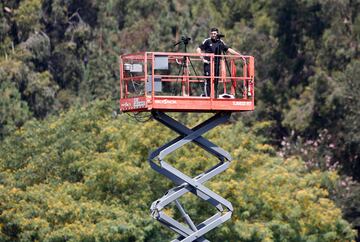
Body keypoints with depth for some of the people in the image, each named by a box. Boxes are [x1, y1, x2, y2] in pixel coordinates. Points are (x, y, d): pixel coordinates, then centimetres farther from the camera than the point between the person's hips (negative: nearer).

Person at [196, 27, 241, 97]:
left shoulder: (220, 42, 11)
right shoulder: (207, 41, 0)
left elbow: (228, 49, 13)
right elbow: (198, 49, -2)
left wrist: (239, 54, 6)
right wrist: (202, 58, -12)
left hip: (216, 64, 4)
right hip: (208, 63, -4)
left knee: (216, 81, 5)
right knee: (208, 80, -11)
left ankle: (215, 96, 11)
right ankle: (207, 96, -10)